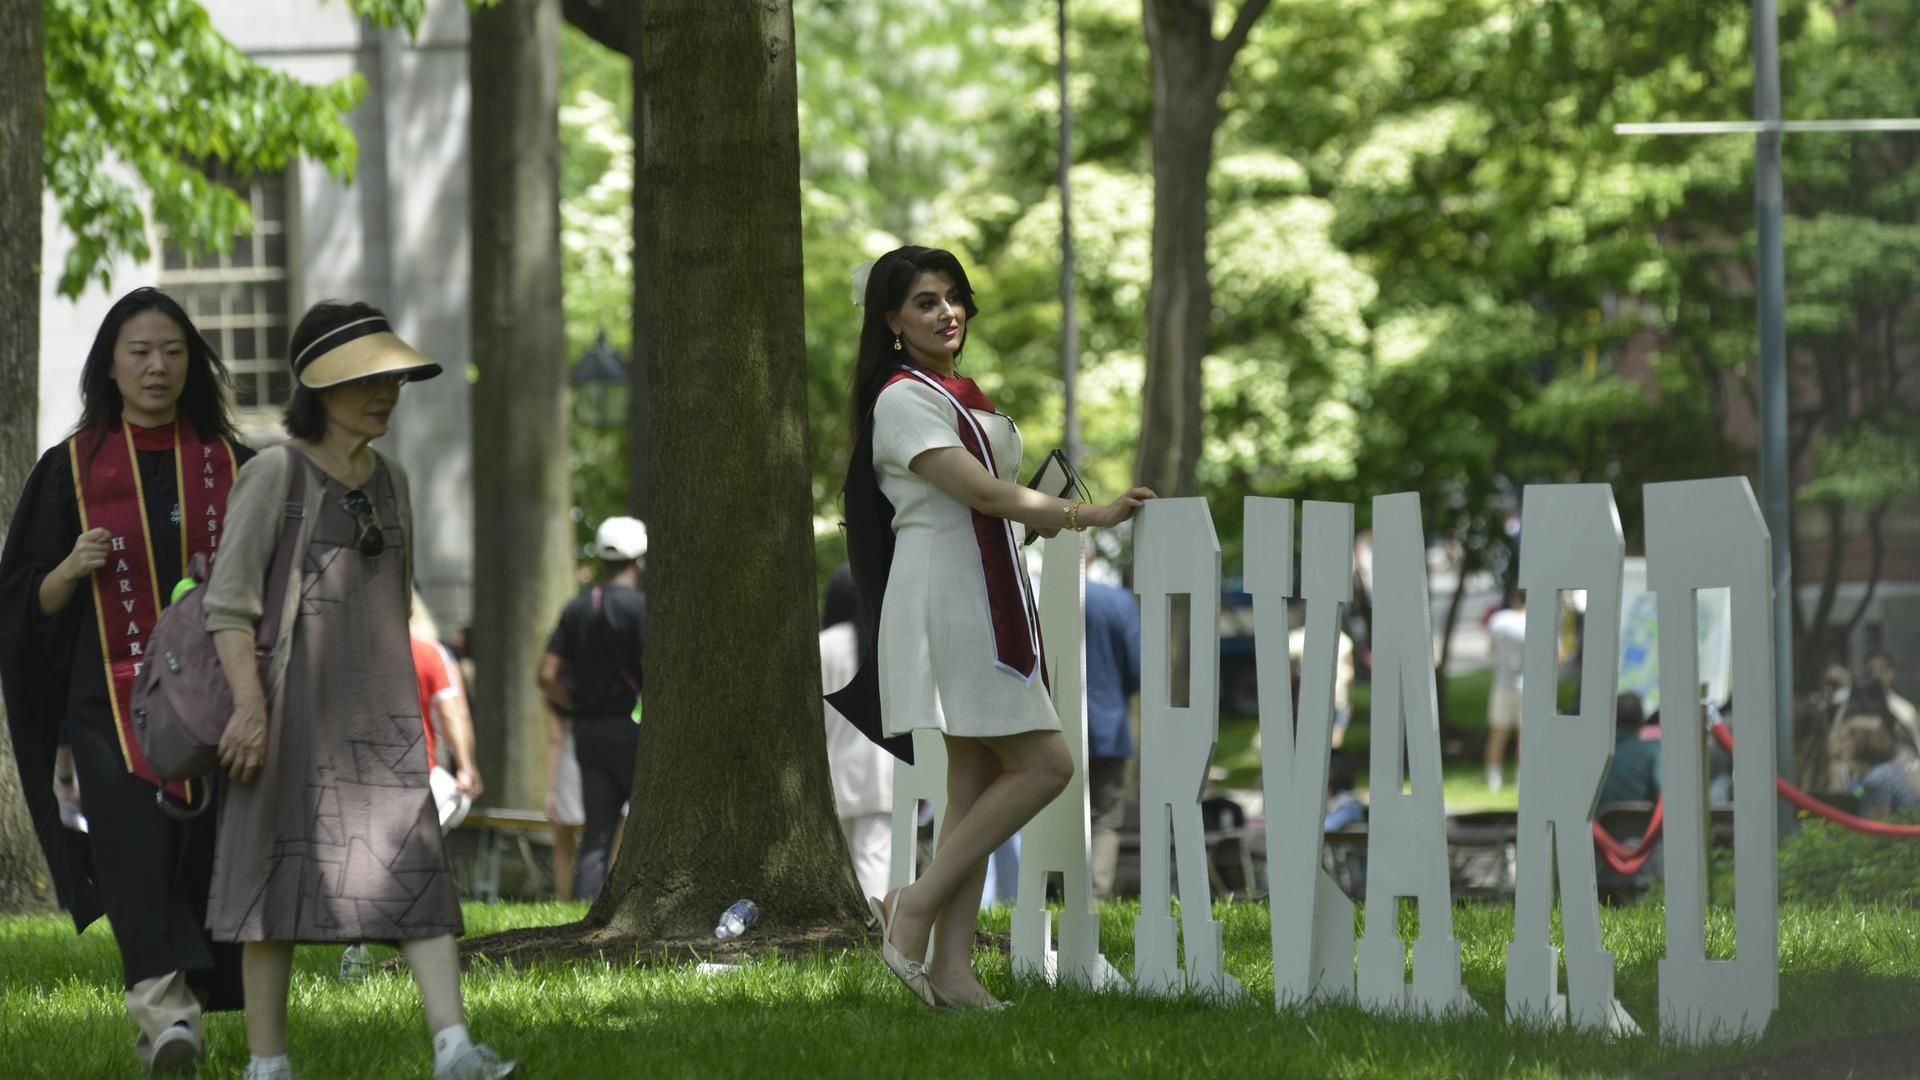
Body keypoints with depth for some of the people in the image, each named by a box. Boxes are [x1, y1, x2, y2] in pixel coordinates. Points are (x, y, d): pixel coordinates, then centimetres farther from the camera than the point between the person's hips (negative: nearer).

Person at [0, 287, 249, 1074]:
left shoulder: (229, 466, 10)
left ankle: (174, 1016, 16)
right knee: (134, 843, -21)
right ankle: (164, 1009, -35)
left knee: (201, 859, -2)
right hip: (111, 704, -2)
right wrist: (71, 569, -14)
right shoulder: (71, 470, 6)